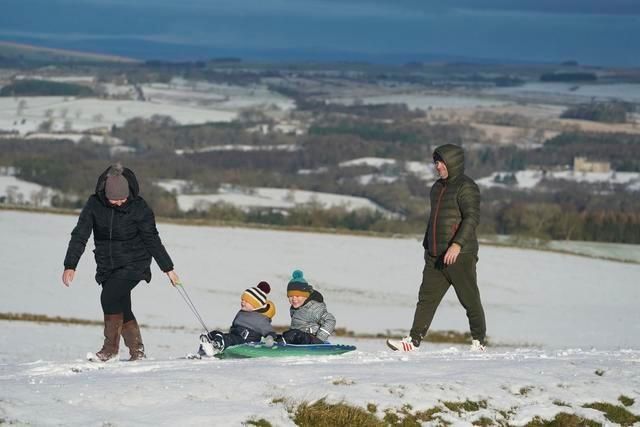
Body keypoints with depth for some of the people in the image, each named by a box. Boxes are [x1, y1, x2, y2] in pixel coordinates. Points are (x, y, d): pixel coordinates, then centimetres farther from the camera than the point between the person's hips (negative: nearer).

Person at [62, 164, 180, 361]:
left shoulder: (138, 207, -11)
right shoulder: (94, 204, -7)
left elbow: (152, 240, -2)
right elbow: (80, 235, -9)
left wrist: (168, 268, 2)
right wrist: (70, 266, -18)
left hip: (133, 263, -4)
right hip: (107, 266, 4)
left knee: (110, 296, -23)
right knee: (121, 308, 3)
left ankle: (111, 347, -15)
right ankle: (137, 351, 18)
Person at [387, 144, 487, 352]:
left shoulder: (466, 187, -9)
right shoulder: (437, 188, 19)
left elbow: (472, 217, -20)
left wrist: (457, 244, -30)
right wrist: (427, 245, 26)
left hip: (460, 255, -8)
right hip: (435, 257, 8)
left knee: (470, 300, 0)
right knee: (426, 298, 1)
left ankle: (478, 342, 10)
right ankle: (413, 341, -2)